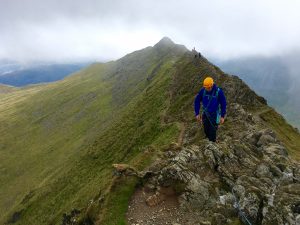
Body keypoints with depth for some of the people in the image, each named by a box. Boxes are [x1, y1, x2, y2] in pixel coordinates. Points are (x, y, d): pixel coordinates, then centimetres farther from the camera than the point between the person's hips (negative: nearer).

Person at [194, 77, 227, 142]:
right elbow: (197, 101, -3)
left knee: (212, 132, 1)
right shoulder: (202, 90, -14)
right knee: (206, 131, 16)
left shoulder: (219, 91, -23)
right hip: (205, 114, 4)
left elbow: (223, 104, -12)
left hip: (214, 115, -3)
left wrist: (222, 116, -11)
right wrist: (197, 113, -5)